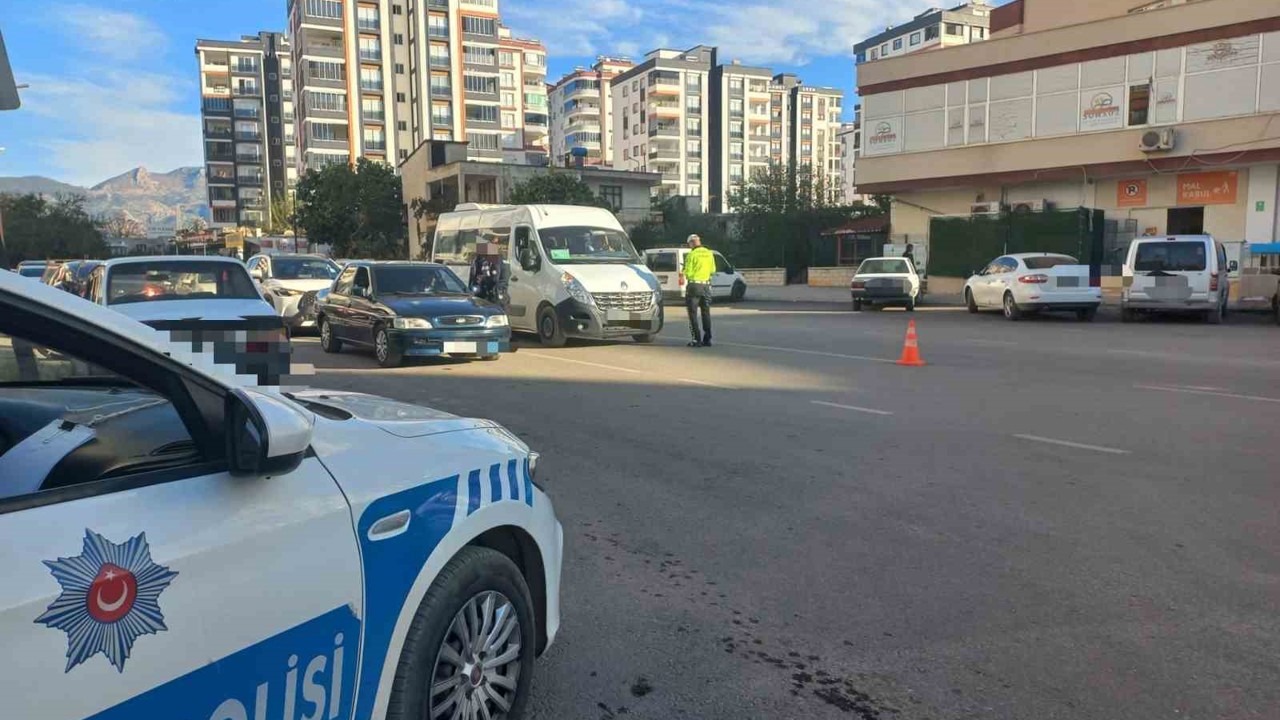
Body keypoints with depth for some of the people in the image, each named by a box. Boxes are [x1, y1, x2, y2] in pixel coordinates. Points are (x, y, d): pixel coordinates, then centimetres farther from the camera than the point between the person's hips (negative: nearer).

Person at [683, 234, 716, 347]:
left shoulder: (692, 255, -12)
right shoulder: (709, 253, 6)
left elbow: (688, 273, -12)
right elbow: (713, 271, 11)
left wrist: (685, 271, 9)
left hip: (694, 285, -5)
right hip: (706, 285, 5)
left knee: (693, 314, 1)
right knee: (706, 313, 13)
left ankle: (697, 340, -4)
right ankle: (707, 339, 15)